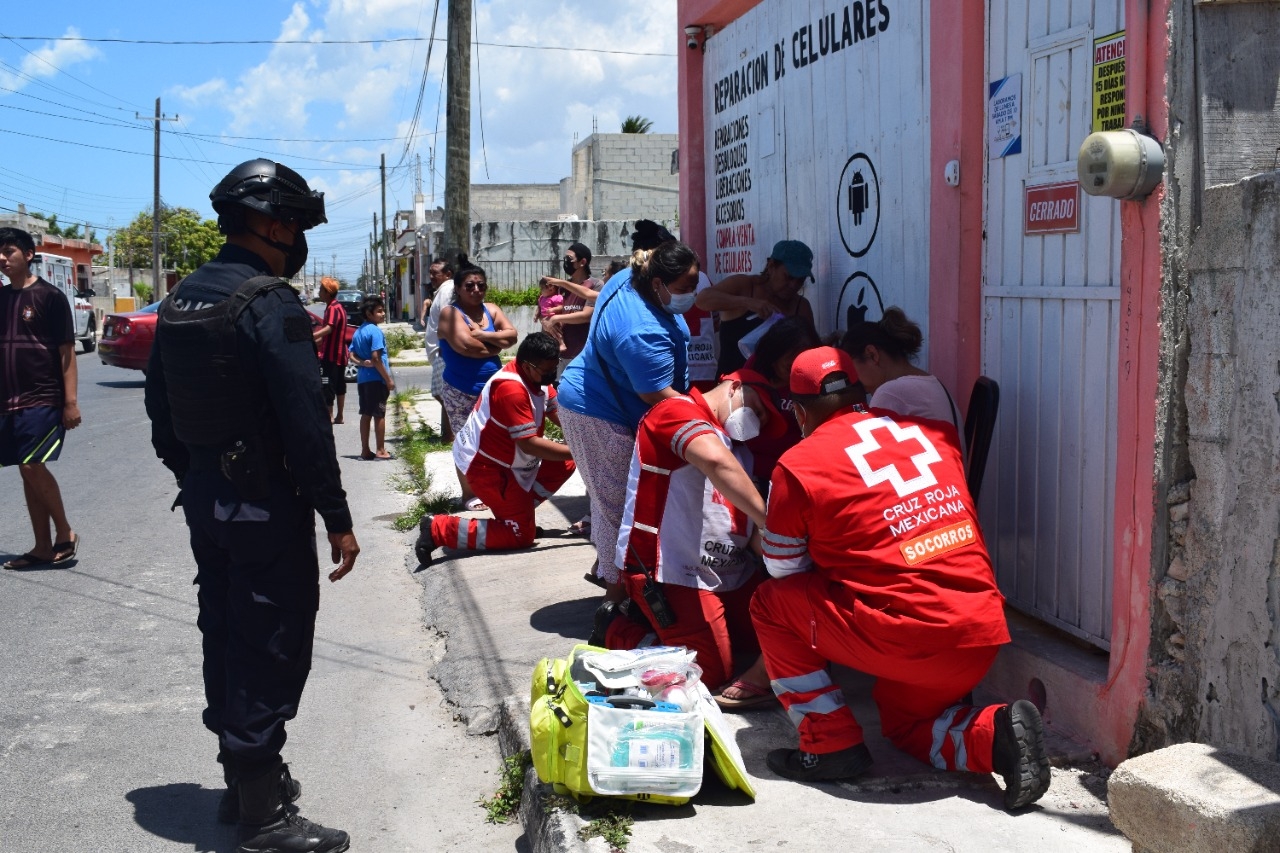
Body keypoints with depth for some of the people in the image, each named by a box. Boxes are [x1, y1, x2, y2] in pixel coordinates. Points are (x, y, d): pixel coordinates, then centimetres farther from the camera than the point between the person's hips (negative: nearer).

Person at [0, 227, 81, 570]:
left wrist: (71, 401, -13)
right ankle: (43, 547, 13)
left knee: (32, 465, -13)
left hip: (43, 398, -6)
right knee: (28, 471, 7)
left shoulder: (50, 296, -5)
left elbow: (66, 352, -7)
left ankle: (65, 533, 4)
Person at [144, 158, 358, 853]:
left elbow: (161, 408, 15)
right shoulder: (271, 303, -18)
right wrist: (337, 520, -17)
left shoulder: (181, 299, 9)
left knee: (225, 638, 18)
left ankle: (242, 780, 33)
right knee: (270, 651, 0)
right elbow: (306, 423, -22)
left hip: (203, 501, 9)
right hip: (265, 506, -9)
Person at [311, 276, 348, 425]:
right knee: (339, 385, 13)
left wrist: (309, 337, -42)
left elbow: (328, 329, -33)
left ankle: (329, 416, -7)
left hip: (331, 354, -10)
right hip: (340, 353, 10)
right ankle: (339, 416, 19)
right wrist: (316, 341, 28)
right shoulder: (338, 307, 17)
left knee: (327, 386, -7)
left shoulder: (332, 308, -16)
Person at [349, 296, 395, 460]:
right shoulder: (375, 331, -14)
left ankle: (365, 450, 13)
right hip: (376, 379, -8)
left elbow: (352, 354, 12)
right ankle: (381, 451, 2)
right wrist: (389, 380, -15)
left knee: (366, 414, 11)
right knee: (379, 415, -1)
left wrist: (362, 362, -5)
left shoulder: (358, 332, 12)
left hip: (362, 378, 8)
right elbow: (376, 358, -19)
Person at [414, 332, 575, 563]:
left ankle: (518, 511, 11)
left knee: (564, 464, 7)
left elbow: (558, 413, -1)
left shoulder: (537, 376, 0)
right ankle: (438, 529, -6)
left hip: (507, 458, 10)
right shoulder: (511, 389, -30)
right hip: (485, 465, -10)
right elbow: (530, 444, -30)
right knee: (521, 534, -6)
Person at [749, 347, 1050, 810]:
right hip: (984, 632, 7)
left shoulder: (797, 466, -2)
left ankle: (831, 744, 13)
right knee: (905, 722, 32)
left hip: (907, 637, -6)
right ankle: (996, 734, 3)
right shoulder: (931, 431, 12)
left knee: (771, 602, 14)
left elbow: (783, 569, 10)